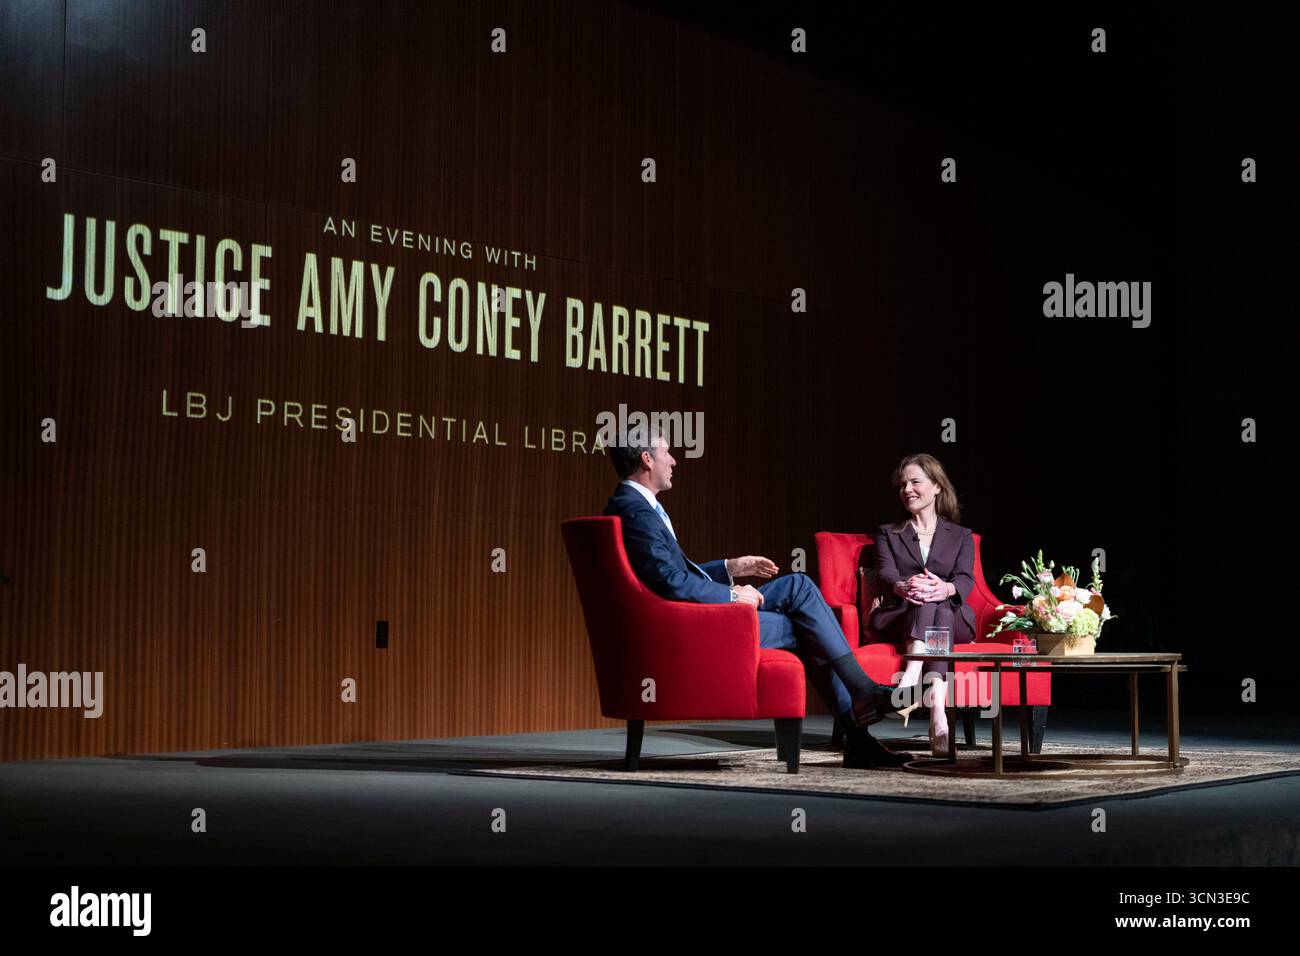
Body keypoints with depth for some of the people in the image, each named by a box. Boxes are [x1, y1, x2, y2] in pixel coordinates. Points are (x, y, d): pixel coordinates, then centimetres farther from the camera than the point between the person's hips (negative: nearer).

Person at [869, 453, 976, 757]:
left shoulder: (961, 536, 19)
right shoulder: (888, 534, 20)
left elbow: (965, 579, -1)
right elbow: (885, 574, -1)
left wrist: (945, 589, -28)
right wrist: (902, 587, -29)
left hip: (953, 620, 0)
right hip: (898, 618, 0)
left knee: (936, 604, -36)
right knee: (924, 600, -36)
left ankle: (911, 680, -59)